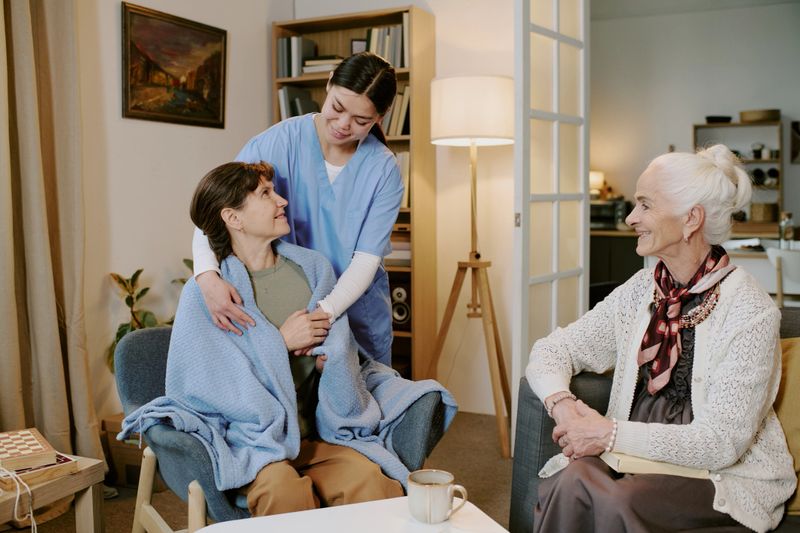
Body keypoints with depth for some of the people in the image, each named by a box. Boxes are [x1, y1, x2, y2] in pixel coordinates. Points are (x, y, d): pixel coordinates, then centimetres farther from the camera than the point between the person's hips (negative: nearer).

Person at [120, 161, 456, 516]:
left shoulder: (313, 267, 9)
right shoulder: (203, 291, -3)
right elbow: (204, 384, -7)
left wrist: (331, 357, -12)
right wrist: (280, 342, -9)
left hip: (319, 432, 3)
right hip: (251, 439, -2)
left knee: (367, 479, -27)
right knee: (283, 488, -34)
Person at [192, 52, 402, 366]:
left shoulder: (384, 171, -11)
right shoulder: (278, 142, -15)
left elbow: (367, 258, -18)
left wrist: (326, 311, -34)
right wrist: (207, 276, -36)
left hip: (356, 310, 1)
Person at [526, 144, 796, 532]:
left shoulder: (750, 310, -13)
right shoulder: (641, 290, 4)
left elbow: (721, 442, -17)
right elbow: (551, 350, 5)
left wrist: (609, 434, -20)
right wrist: (561, 403, -16)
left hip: (728, 476, -4)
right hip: (637, 456, 4)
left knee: (615, 501, -32)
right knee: (569, 479, -27)